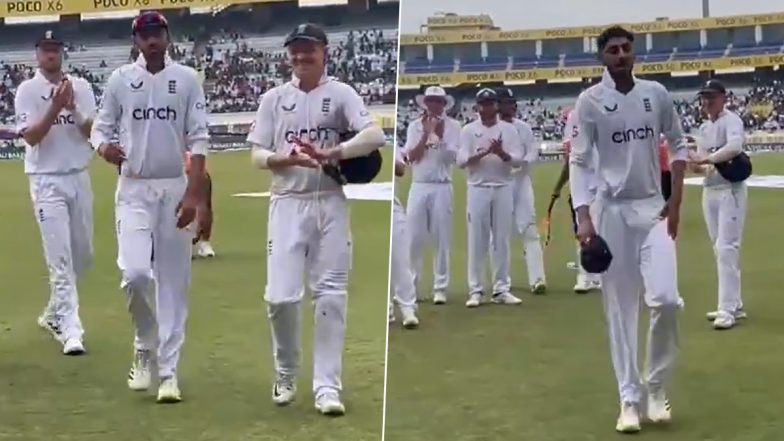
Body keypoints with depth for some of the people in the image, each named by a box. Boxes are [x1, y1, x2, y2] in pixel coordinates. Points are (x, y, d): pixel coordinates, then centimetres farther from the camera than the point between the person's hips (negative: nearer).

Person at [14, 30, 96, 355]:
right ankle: (70, 329, -11)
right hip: (47, 181, -5)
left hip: (79, 178, 5)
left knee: (82, 255, 12)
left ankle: (54, 313, 31)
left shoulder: (80, 87, 6)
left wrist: (72, 107, -17)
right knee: (60, 258, -11)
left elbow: (93, 132, -2)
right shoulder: (27, 90, -3)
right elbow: (31, 136, -13)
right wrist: (55, 106, -23)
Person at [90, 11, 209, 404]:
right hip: (133, 188, 0)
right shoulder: (120, 79, 4)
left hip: (175, 188, 0)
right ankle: (145, 348, 11)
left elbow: (199, 140, -2)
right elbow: (101, 127, 9)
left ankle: (168, 370, 9)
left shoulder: (186, 79, 1)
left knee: (173, 281, 2)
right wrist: (104, 147, -16)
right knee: (135, 272, -16)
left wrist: (192, 194, -12)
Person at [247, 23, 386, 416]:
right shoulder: (274, 98, 8)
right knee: (281, 295, -7)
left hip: (329, 205, -1)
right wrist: (287, 158, -18)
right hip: (287, 204, 1)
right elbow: (258, 156, 4)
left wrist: (330, 154, -28)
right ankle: (286, 375, 16)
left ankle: (327, 386, 2)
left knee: (331, 295, -3)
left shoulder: (340, 94, 2)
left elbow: (375, 136, -14)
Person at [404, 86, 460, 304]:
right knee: (413, 239, 1)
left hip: (441, 188, -1)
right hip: (419, 187, 2)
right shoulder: (415, 126, 8)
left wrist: (440, 137, -17)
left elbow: (451, 157, -6)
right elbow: (411, 157, -2)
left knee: (442, 239, -1)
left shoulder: (452, 126, 3)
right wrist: (426, 134, -9)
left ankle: (440, 288, 4)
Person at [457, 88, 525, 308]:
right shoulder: (469, 130, 2)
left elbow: (518, 160, -3)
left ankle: (501, 289, 7)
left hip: (503, 189, 1)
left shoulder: (509, 129, 5)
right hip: (478, 189, -1)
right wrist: (484, 152, -21)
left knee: (502, 240, 3)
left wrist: (502, 153, -22)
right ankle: (475, 290, 3)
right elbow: (461, 161, -6)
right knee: (477, 240, 0)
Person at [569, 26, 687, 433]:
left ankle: (657, 387, 8)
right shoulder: (590, 101, -4)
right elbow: (578, 161, -6)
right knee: (620, 308, 1)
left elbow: (678, 146, 12)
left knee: (665, 298, -13)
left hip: (654, 208, 1)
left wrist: (676, 201, 3)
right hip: (612, 211, -1)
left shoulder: (656, 93, 3)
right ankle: (629, 399, 10)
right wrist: (583, 216, -17)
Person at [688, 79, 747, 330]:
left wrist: (707, 159, -25)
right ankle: (734, 305, 20)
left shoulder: (731, 121, -9)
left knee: (727, 249, -13)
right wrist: (696, 166, -8)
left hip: (730, 190, -8)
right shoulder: (704, 128, 15)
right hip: (709, 191, 8)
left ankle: (728, 310, -14)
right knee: (720, 250, 11)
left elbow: (735, 146, -30)